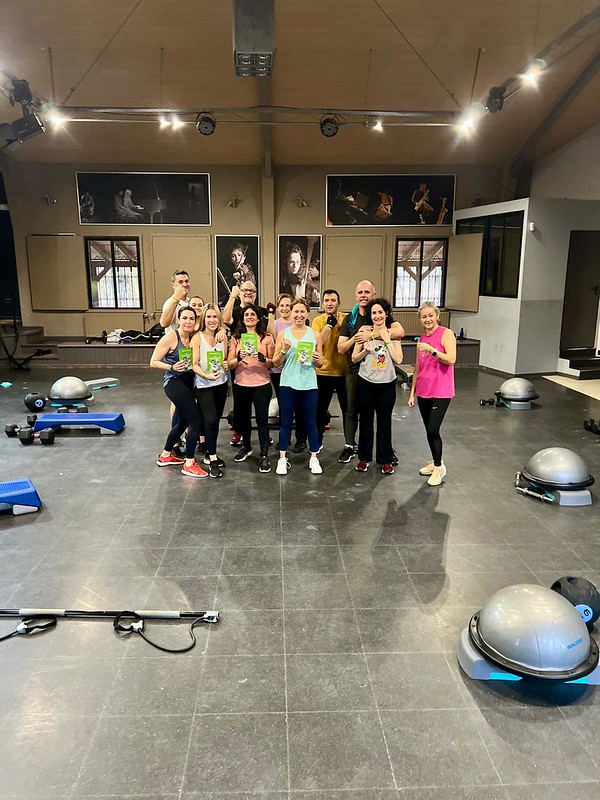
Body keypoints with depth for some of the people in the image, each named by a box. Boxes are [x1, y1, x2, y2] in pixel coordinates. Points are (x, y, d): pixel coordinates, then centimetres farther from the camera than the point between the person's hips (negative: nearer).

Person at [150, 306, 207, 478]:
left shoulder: (194, 337, 6)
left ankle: (165, 456, 39)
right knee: (196, 420, -13)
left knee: (183, 422, 19)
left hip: (189, 382, 8)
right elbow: (154, 362, -9)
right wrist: (172, 367, -25)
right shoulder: (171, 337, -11)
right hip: (174, 382, -8)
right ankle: (189, 465, -2)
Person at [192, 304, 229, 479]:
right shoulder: (198, 337, -7)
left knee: (215, 420, 11)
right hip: (203, 385, -5)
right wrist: (207, 375, -29)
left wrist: (227, 365, -4)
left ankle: (209, 453, 29)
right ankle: (212, 461, -5)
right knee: (210, 421, -13)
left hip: (221, 384, 5)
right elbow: (194, 364, -12)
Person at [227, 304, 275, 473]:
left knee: (262, 419, -3)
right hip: (241, 385, 3)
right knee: (242, 417, 14)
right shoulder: (236, 338, 7)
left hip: (261, 385, -2)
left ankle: (264, 456, 5)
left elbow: (272, 363, 2)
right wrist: (238, 359, -19)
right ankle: (246, 447, 37)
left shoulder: (266, 338, 2)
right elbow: (230, 364, 2)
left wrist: (263, 359, -19)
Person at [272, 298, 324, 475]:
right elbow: (276, 363, 3)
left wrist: (317, 359, -12)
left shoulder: (315, 335, 4)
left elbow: (320, 364, 10)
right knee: (286, 422, 7)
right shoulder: (283, 334, 2)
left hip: (309, 385, 0)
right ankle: (282, 459, 18)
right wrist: (284, 350, -15)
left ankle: (314, 458, 19)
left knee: (310, 422, 7)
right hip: (287, 384, 0)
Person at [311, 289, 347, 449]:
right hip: (323, 372, -1)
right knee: (320, 409, 11)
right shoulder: (318, 320, -3)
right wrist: (329, 325, -17)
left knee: (347, 409, 11)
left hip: (344, 372, 1)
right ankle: (318, 440, 29)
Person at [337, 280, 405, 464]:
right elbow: (341, 348, -1)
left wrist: (371, 335, -30)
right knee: (352, 411, 11)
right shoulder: (349, 319, 5)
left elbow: (400, 332, -24)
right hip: (355, 371, 2)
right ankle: (350, 446, 26)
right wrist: (357, 336, -18)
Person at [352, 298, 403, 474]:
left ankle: (385, 460, 18)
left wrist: (387, 340, -11)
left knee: (385, 423, 7)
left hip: (387, 384, 0)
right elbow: (354, 358, 2)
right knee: (365, 422, 9)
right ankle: (364, 458, 22)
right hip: (365, 383, 0)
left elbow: (398, 359, -6)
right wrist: (366, 350, -15)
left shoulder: (393, 334, 2)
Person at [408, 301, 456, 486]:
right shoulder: (422, 338, 12)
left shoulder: (446, 334, -6)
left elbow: (451, 360, -17)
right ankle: (435, 462, 27)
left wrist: (432, 350, -27)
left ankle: (439, 467, 8)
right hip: (423, 391, 6)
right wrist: (412, 392, 14)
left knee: (433, 430, -9)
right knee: (429, 430, 11)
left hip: (441, 391, -6)